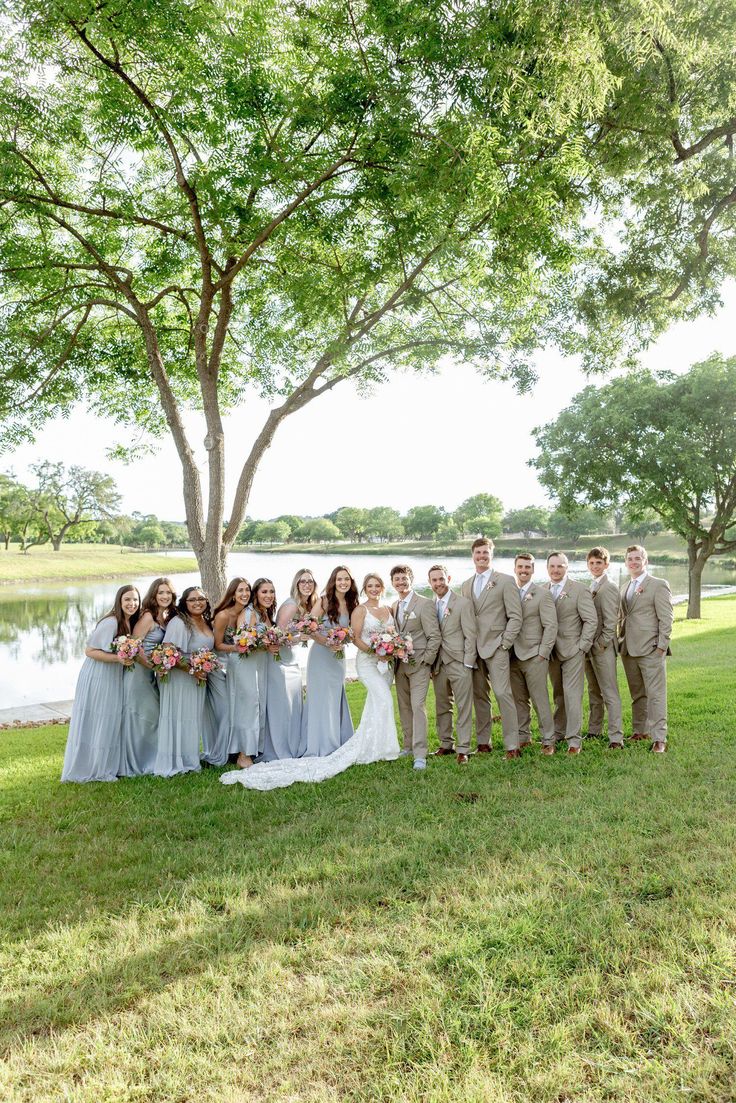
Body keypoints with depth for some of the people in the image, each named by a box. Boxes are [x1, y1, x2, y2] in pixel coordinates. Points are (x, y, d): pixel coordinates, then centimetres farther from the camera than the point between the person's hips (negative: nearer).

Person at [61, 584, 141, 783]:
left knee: (110, 722, 16)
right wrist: (117, 658, -27)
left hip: (114, 678, 9)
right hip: (97, 677, -9)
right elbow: (89, 650, -20)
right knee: (94, 723, 1)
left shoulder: (131, 623, 4)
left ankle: (104, 768, 28)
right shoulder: (110, 623, -21)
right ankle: (86, 769, 14)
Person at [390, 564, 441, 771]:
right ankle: (408, 745, 25)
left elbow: (435, 636, -10)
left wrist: (425, 662, -12)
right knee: (404, 707, 12)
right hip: (400, 664, 7)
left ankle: (419, 755, -11)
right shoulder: (394, 607, 12)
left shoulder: (425, 604, -9)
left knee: (418, 706, -12)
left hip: (419, 664, -7)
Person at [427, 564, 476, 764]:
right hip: (438, 664, 5)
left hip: (459, 664, -5)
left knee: (463, 708, -2)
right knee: (441, 707, 12)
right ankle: (446, 745, 23)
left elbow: (470, 635, -7)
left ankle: (463, 749, 3)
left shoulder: (463, 603, -5)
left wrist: (467, 664, -11)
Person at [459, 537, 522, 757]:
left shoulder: (505, 581, 1)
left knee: (503, 693, -11)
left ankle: (512, 745, -6)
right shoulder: (465, 586, 16)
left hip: (496, 647, -5)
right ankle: (483, 742, 17)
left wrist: (505, 643, -9)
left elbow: (515, 616, -3)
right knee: (479, 696, 8)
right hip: (473, 649, 5)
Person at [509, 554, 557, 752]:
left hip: (534, 656, -4)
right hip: (513, 656, 4)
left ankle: (548, 740, 6)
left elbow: (551, 626, -6)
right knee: (519, 700, 10)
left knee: (540, 700, -3)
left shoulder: (543, 594, -3)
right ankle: (523, 738, 19)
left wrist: (543, 653, -10)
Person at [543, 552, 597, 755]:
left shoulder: (579, 590, -5)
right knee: (558, 696, 12)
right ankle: (556, 734, 20)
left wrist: (582, 646, -9)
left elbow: (591, 620, -6)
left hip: (573, 651, -4)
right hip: (552, 652, 4)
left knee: (572, 695, -6)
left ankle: (573, 739, 0)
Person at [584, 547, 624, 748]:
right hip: (589, 648, 9)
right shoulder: (591, 587, 15)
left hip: (602, 648, -9)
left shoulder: (609, 588, -13)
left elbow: (610, 622, -16)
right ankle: (594, 730, 27)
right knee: (594, 692, 17)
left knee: (610, 694, -7)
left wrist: (601, 645, -15)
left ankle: (616, 738, -6)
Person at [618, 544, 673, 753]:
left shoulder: (658, 585, -3)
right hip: (629, 650, 7)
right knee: (637, 694, 13)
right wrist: (621, 641, 12)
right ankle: (640, 731, 23)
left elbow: (666, 618, -8)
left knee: (656, 694, -6)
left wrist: (662, 645, -13)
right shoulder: (625, 588, 18)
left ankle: (659, 738, -3)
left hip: (651, 649, -7)